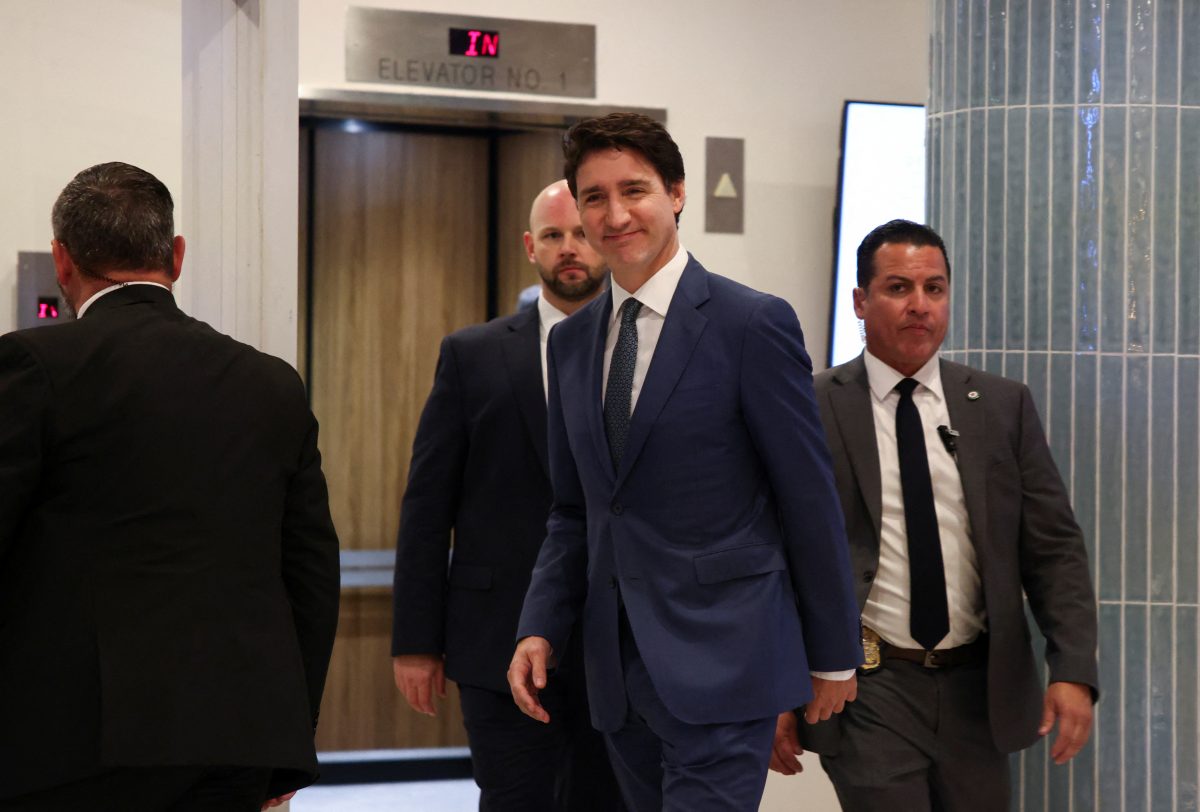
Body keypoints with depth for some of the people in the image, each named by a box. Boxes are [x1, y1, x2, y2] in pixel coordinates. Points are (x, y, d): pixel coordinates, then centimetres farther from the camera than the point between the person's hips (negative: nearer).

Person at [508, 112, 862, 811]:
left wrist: (834, 656, -2)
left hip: (721, 665, -6)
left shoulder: (753, 323, -8)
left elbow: (810, 501, -5)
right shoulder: (571, 341, 11)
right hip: (620, 671, 6)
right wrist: (541, 629, 3)